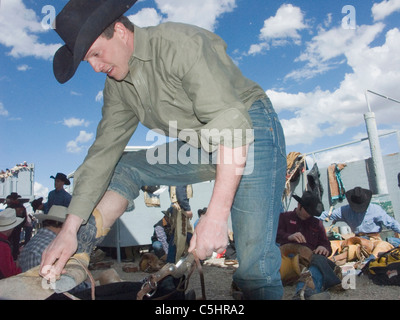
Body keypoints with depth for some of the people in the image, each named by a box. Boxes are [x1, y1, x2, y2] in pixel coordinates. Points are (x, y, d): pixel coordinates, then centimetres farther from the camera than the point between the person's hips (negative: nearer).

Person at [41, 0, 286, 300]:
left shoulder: (179, 43, -21)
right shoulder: (118, 86, 3)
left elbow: (231, 123, -30)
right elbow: (104, 151, 1)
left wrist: (216, 215, -35)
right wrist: (70, 229, -4)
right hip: (201, 146, 7)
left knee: (254, 261, -19)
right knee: (123, 169, 2)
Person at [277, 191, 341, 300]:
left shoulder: (317, 223, 32)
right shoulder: (284, 217, 22)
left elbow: (326, 243, 25)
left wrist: (324, 248, -2)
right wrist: (289, 237, -15)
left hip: (311, 256, 2)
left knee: (319, 259, -37)